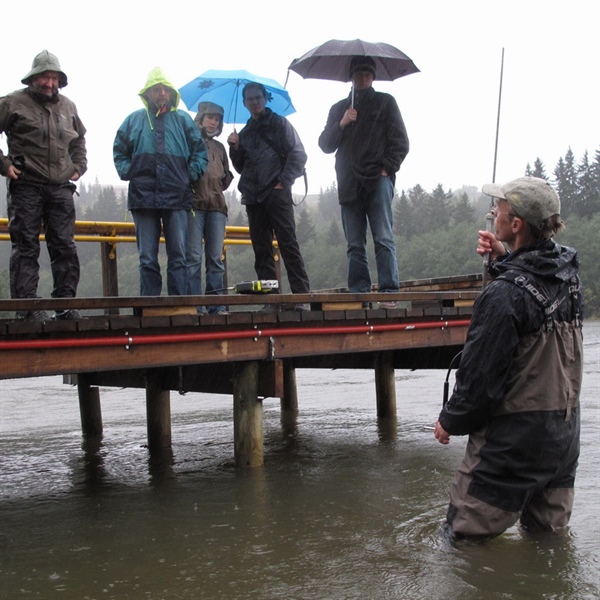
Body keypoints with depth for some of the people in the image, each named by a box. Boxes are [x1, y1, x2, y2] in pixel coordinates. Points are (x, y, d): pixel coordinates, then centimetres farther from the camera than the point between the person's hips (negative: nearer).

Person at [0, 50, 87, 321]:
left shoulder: (67, 106, 16)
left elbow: (79, 139, 31)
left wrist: (79, 166, 18)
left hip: (61, 187, 5)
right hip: (26, 186, -5)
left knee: (65, 247, 4)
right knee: (26, 248, -3)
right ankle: (27, 306, -2)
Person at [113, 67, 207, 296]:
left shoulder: (183, 120, 12)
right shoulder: (134, 120, 14)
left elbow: (200, 153, 13)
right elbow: (119, 151, 19)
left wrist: (191, 175, 1)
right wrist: (128, 173, 5)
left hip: (177, 198, -1)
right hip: (143, 198, 1)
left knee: (178, 257, -2)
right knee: (147, 259, 2)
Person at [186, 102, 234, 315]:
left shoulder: (219, 148, 24)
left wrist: (226, 177, 6)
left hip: (217, 205, 4)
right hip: (193, 203, -4)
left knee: (216, 258, 1)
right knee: (193, 257, -8)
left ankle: (217, 306, 0)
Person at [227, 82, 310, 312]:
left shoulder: (279, 123, 6)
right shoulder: (244, 133, 20)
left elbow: (298, 154, -1)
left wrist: (284, 181, -10)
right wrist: (235, 148, 5)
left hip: (276, 193, -5)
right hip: (253, 197, 6)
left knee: (288, 244, -11)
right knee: (262, 251, 2)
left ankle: (302, 297, -13)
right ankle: (270, 300, 4)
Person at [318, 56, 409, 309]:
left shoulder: (385, 102, 13)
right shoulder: (339, 108, 22)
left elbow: (400, 142, 7)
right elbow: (325, 145, 14)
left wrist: (386, 169, -6)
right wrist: (341, 124, -2)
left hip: (378, 181, -3)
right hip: (349, 184, 3)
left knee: (383, 238, -11)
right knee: (355, 245, 1)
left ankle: (389, 293, -14)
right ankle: (359, 294, 3)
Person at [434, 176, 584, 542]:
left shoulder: (505, 294, -24)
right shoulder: (568, 273, 0)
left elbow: (481, 375, -19)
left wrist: (450, 421, -3)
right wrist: (504, 260, 9)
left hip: (514, 438, -8)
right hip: (565, 430, 8)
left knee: (465, 535, 4)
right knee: (548, 534, 20)